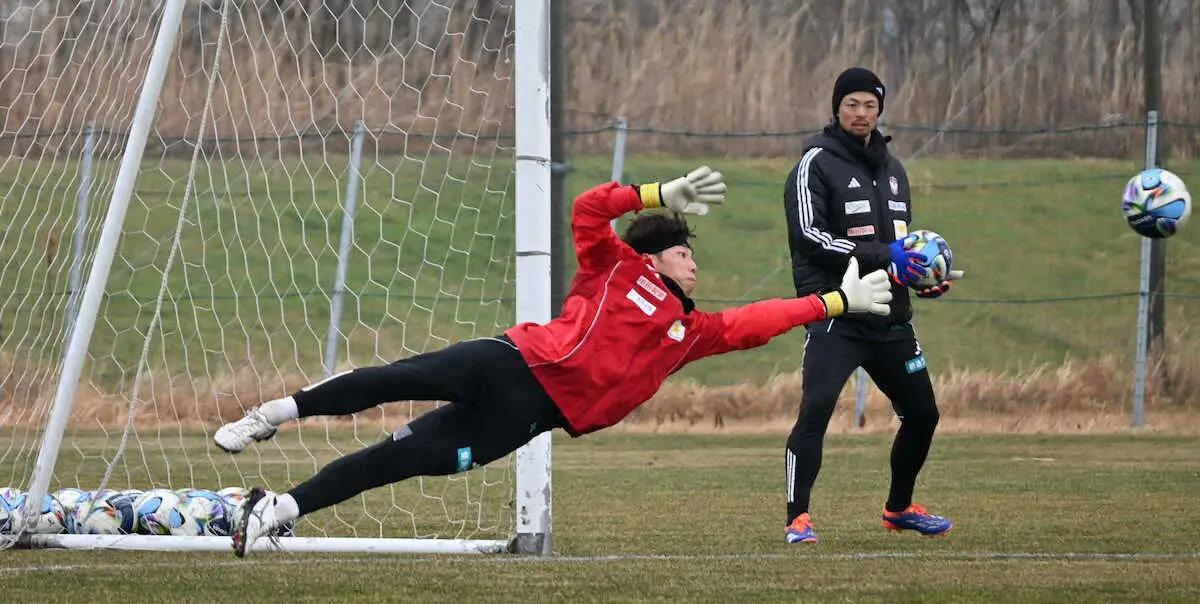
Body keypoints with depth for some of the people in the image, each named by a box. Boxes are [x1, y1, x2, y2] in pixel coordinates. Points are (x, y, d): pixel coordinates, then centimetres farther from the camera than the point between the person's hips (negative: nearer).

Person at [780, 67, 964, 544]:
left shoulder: (891, 169, 17)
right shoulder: (817, 164, -6)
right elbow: (810, 236, -17)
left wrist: (924, 278, 6)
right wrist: (883, 256, -24)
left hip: (890, 320, 7)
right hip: (835, 318, -7)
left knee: (922, 413, 13)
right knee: (816, 409, -22)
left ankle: (899, 509, 33)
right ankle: (798, 518, -19)